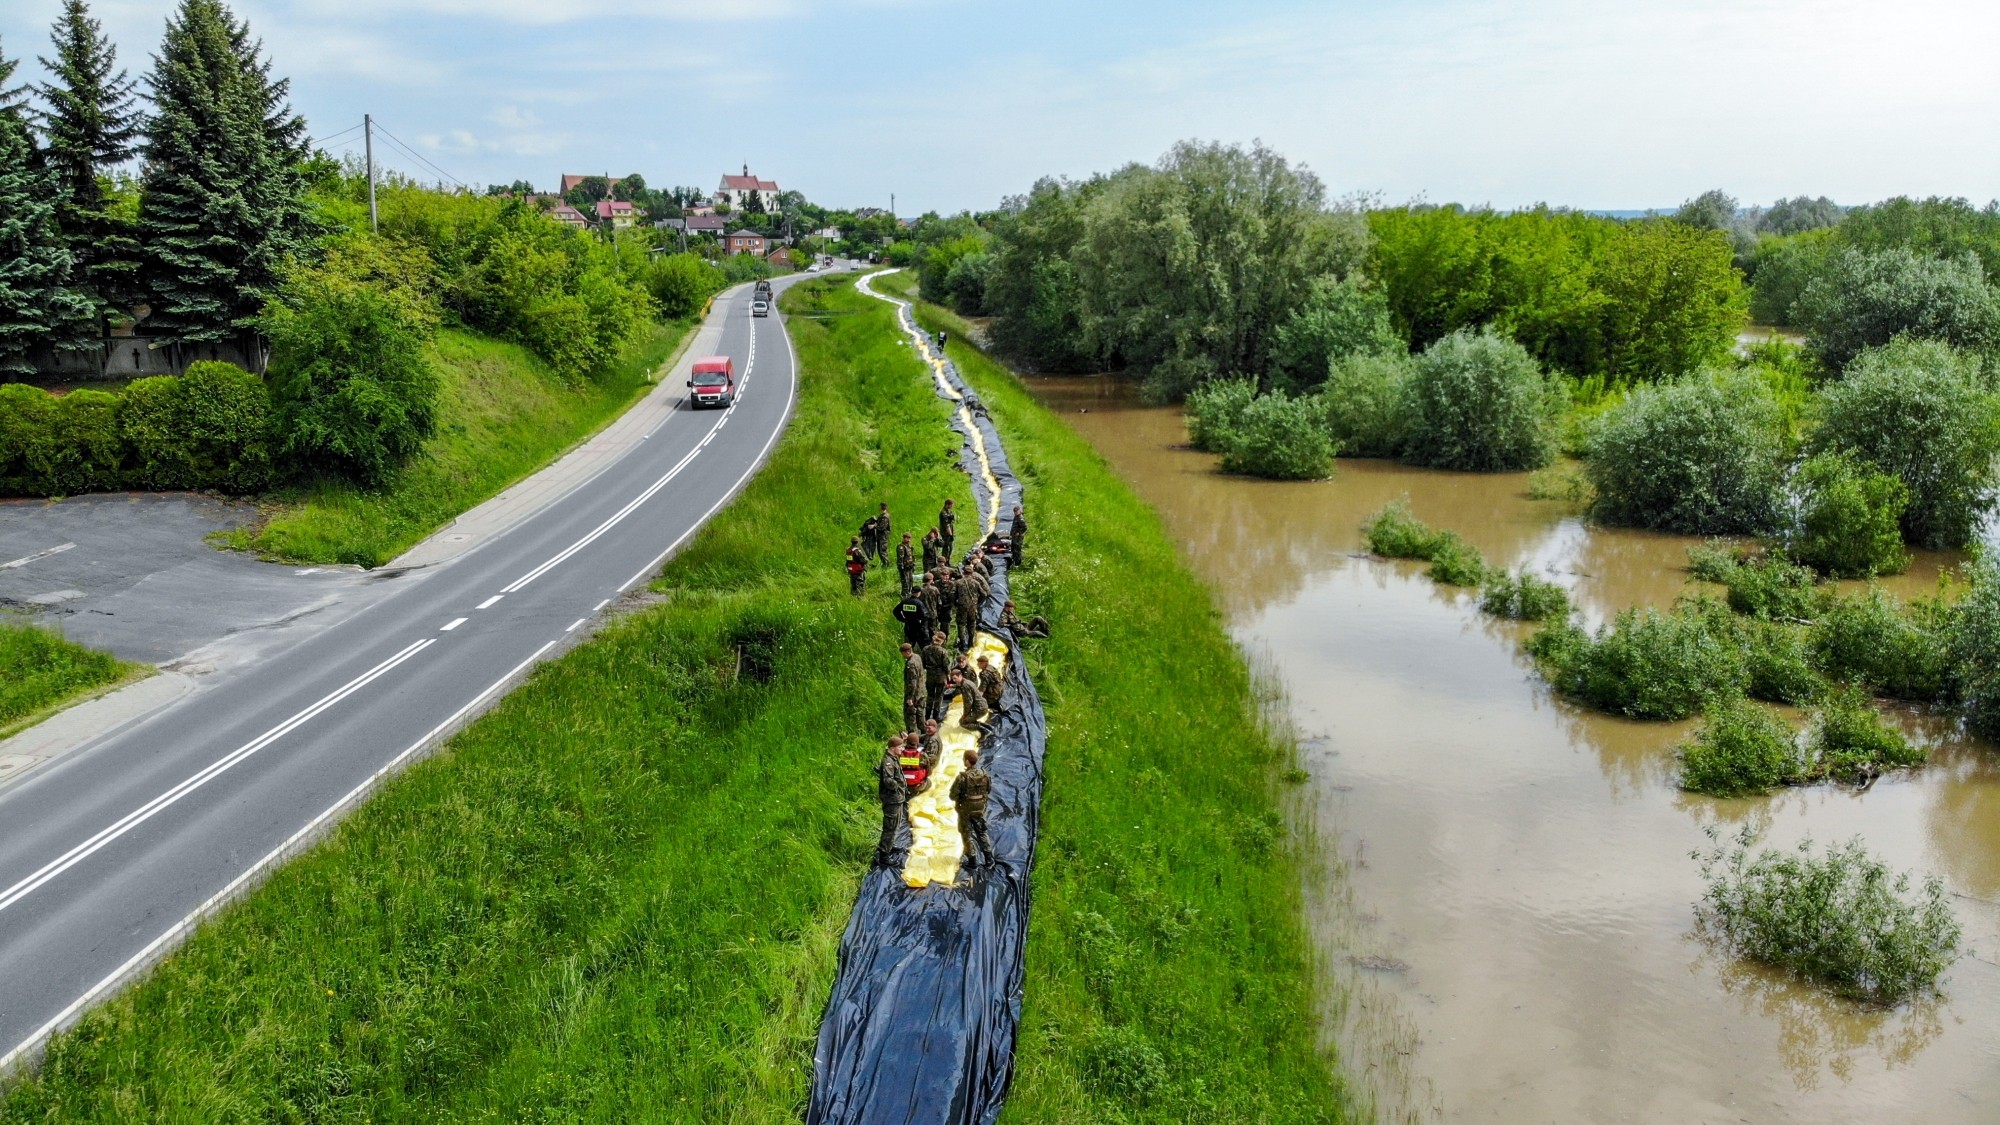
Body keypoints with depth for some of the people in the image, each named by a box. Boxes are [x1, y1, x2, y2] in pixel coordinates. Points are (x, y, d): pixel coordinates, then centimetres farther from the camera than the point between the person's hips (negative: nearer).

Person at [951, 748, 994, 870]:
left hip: (966, 809, -4)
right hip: (981, 808, 4)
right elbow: (989, 791, 4)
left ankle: (972, 861, 12)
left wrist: (959, 800, 3)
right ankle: (989, 857, 23)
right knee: (982, 832, 21)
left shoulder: (962, 777, -24)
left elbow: (953, 795, -18)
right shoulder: (985, 775, -9)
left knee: (967, 834, 10)